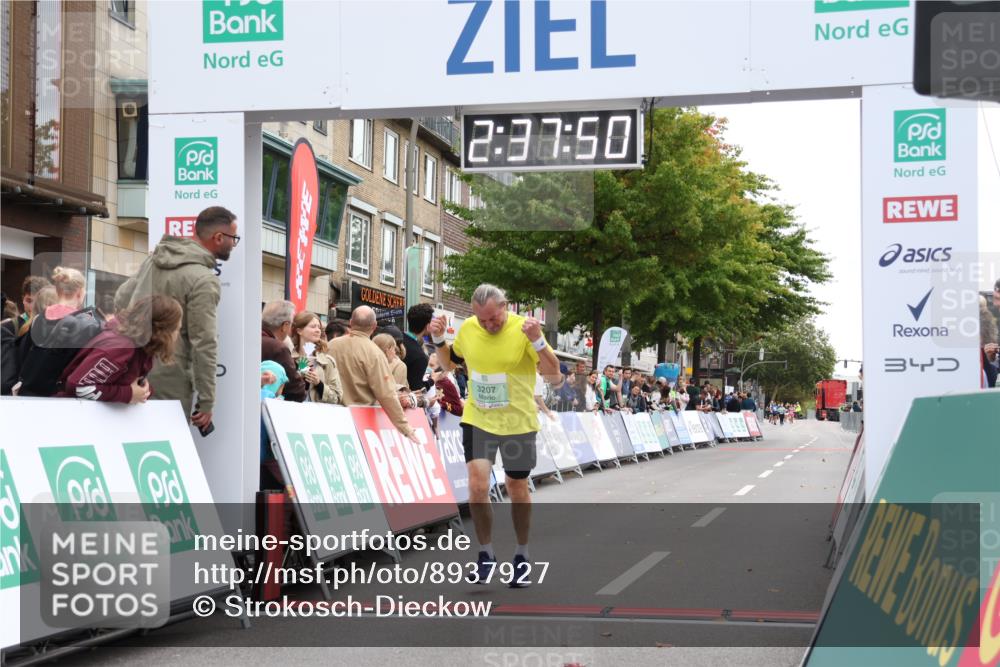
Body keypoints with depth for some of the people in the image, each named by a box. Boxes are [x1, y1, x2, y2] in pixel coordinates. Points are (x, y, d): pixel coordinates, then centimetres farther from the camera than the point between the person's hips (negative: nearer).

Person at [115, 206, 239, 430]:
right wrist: (207, 401, -12)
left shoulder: (156, 257, 10)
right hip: (167, 378, -8)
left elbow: (121, 299, 17)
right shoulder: (205, 280, -15)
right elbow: (204, 344, -16)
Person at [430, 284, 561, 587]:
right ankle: (486, 554, 8)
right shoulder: (468, 328, -4)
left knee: (517, 489, 10)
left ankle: (522, 556, 30)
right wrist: (438, 339, -3)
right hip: (477, 420, 2)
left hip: (518, 423, -2)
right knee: (477, 486, -11)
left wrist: (538, 341, -30)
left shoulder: (523, 329, -15)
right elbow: (449, 362, 16)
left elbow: (554, 377, -17)